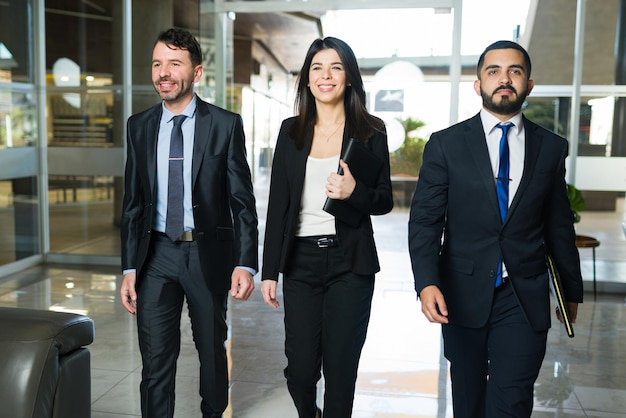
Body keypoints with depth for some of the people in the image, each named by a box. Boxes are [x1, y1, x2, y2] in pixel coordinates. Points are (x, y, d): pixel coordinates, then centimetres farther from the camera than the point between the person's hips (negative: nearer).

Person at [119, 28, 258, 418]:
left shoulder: (226, 124, -5)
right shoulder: (139, 126, 5)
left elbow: (242, 200, -6)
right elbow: (133, 202, 7)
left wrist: (245, 263, -13)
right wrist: (130, 268, 2)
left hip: (208, 253, -1)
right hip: (157, 253, 2)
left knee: (213, 350, 16)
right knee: (156, 360, 4)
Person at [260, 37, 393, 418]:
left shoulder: (371, 132, 1)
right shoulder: (292, 131, 6)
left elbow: (385, 201, 4)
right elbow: (278, 204, 6)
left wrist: (354, 192, -18)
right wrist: (269, 271, 3)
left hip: (349, 262, -1)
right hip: (301, 261, 2)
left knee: (340, 367, 4)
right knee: (300, 368, 6)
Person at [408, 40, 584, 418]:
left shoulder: (552, 147, 4)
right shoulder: (446, 144, -2)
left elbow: (560, 225, 11)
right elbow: (424, 220, -6)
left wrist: (572, 289, 18)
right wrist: (427, 283, -20)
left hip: (525, 298, 1)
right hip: (463, 294, 0)